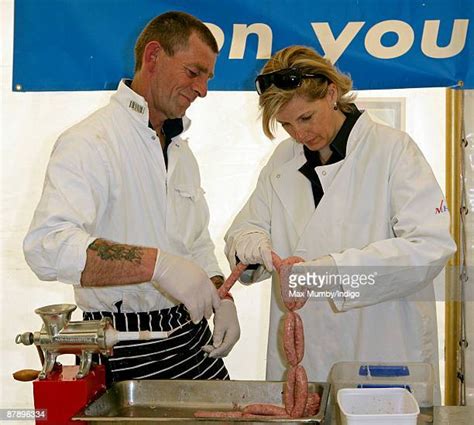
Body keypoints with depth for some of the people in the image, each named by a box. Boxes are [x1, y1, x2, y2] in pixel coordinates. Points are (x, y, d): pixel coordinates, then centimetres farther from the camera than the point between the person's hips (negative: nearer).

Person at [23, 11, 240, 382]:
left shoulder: (180, 149, 14)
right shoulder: (89, 142, -15)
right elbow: (47, 246, -30)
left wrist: (220, 298, 4)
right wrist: (158, 263, -37)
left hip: (192, 338, 7)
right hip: (126, 351, -7)